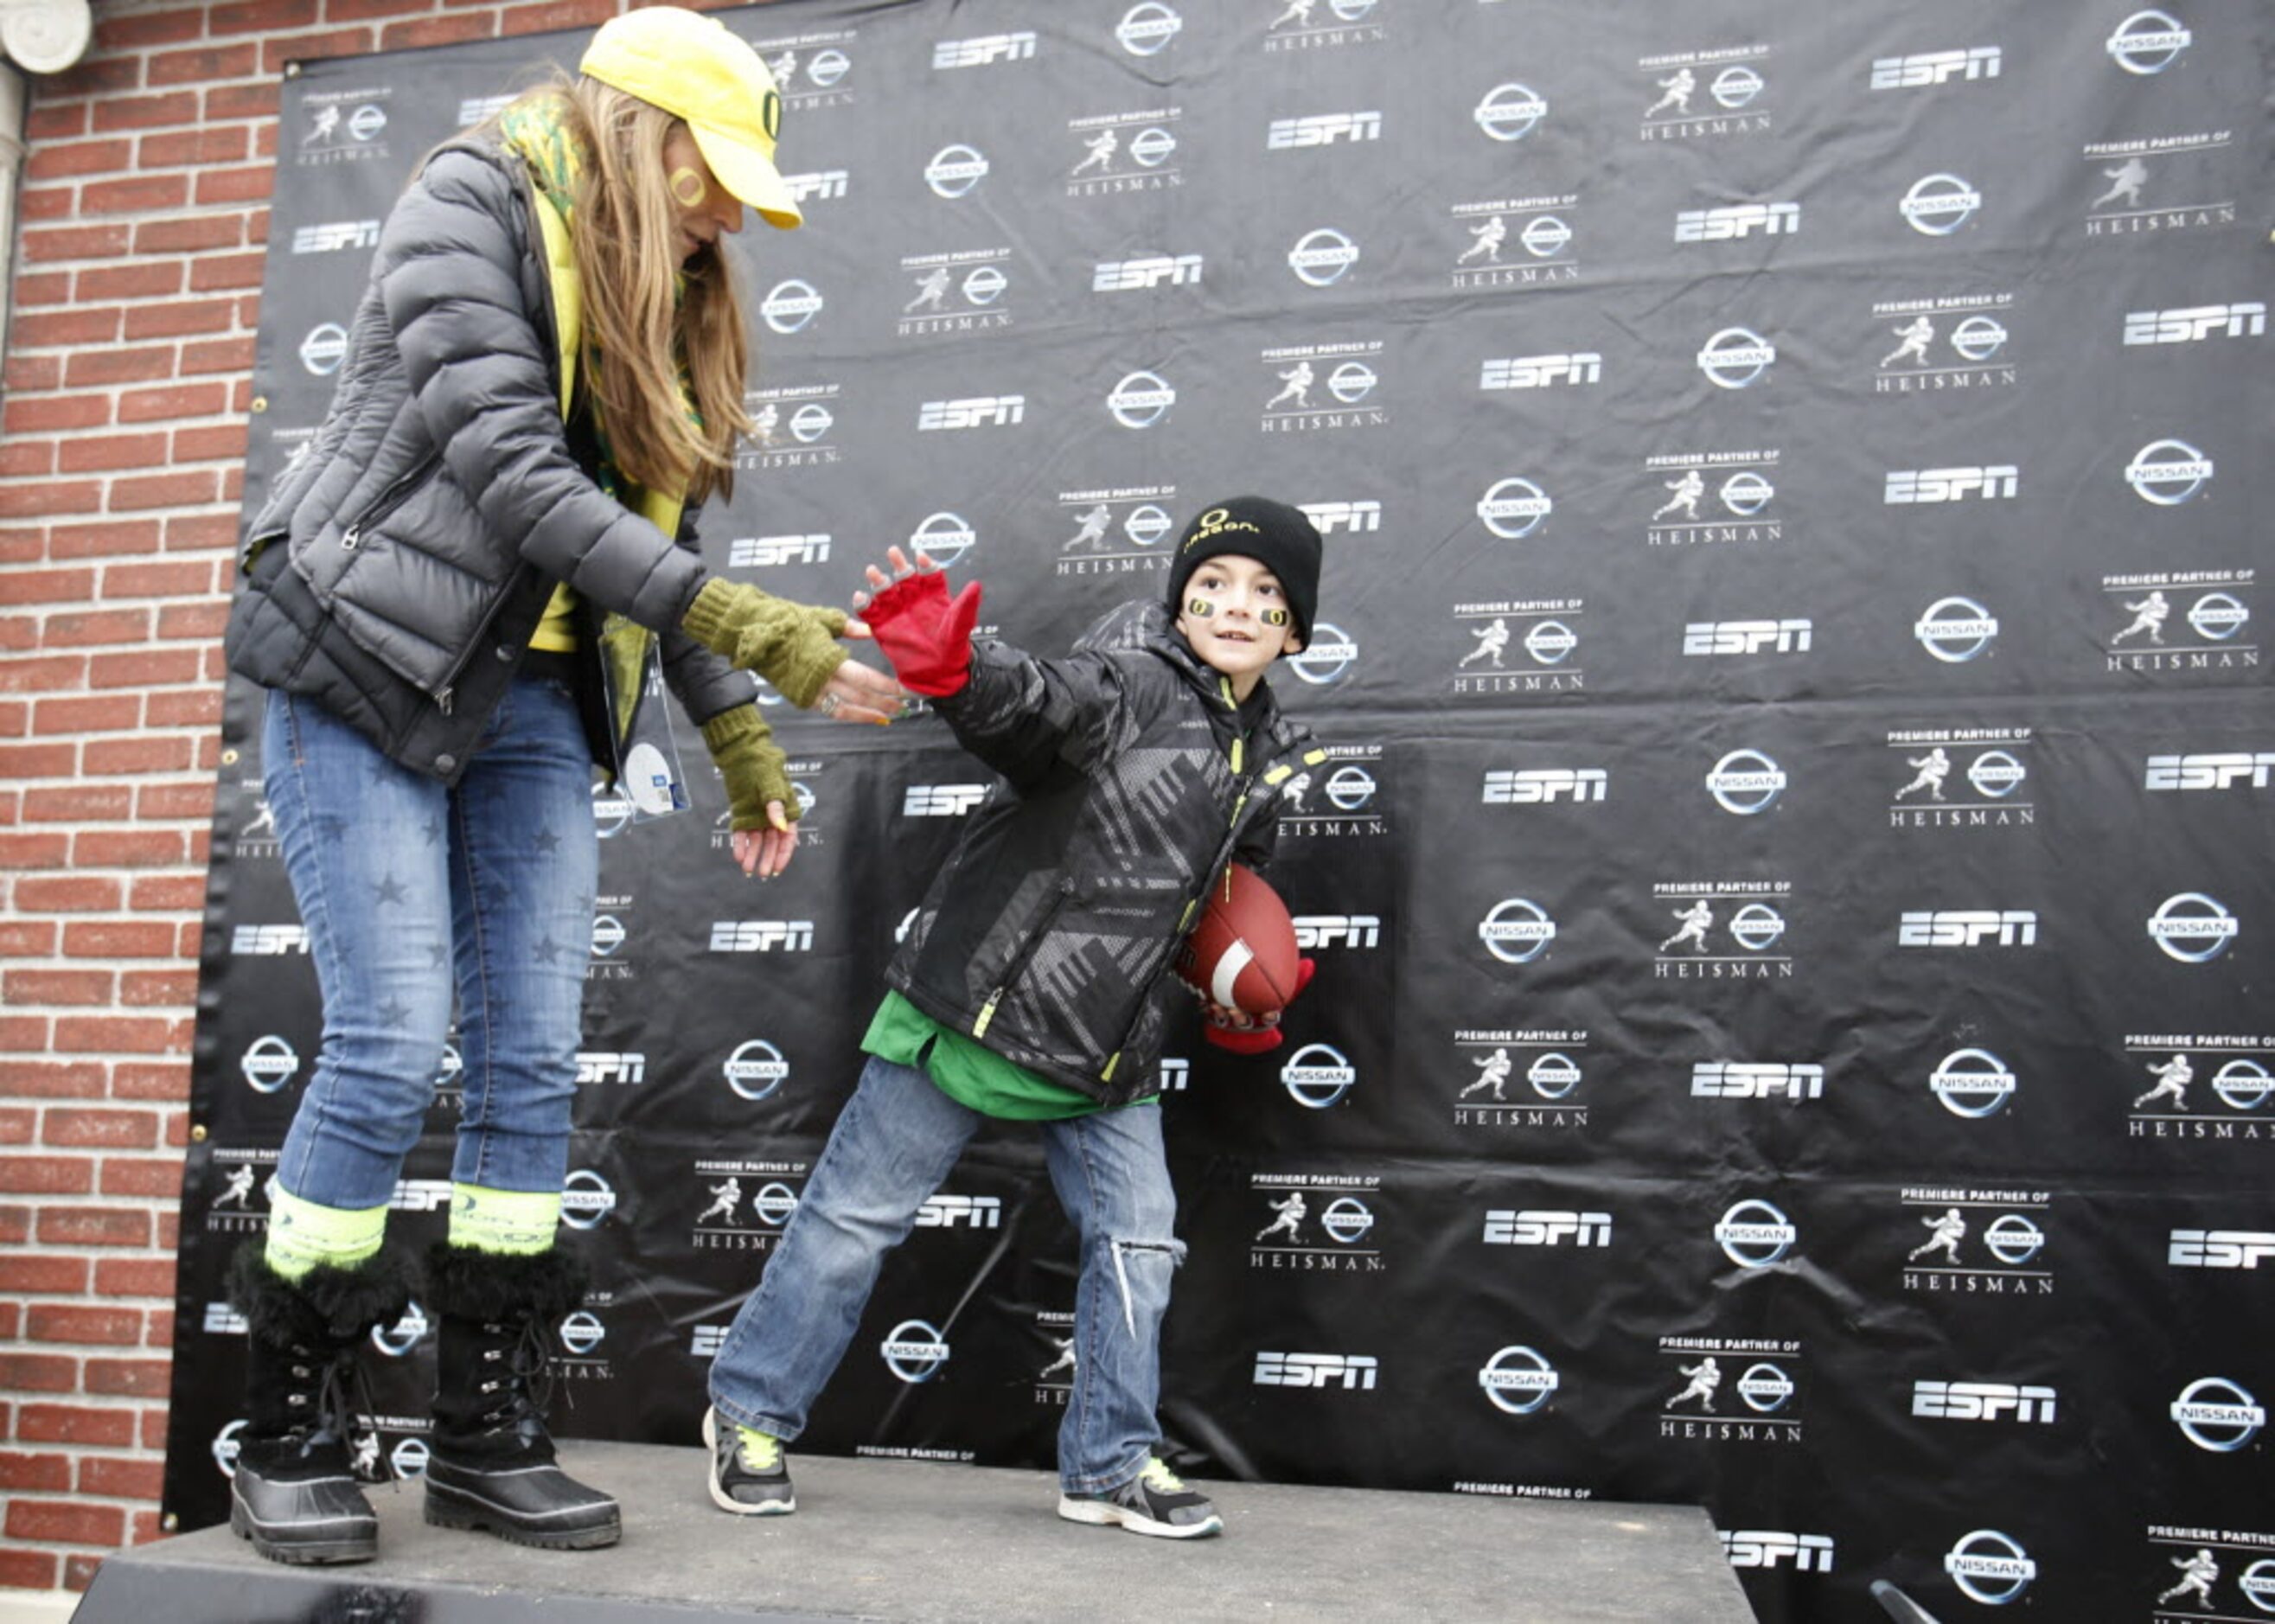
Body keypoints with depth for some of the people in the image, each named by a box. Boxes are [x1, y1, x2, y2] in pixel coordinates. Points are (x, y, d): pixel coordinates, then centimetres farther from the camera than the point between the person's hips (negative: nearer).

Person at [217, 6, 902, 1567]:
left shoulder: (668, 304, 14)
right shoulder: (475, 197, -8)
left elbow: (660, 533, 14)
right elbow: (506, 467, -20)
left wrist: (738, 733, 7)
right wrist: (736, 620, -24)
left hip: (529, 702, 7)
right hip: (367, 672, -7)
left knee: (533, 1062, 1)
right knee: (391, 1046, -12)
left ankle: (485, 1433, 11)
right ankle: (291, 1436, 5)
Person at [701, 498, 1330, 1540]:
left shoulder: (1266, 757, 9)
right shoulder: (1132, 681, -13)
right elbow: (1038, 703, -34)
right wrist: (952, 670, -54)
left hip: (1108, 1043, 7)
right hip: (980, 994, -6)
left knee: (1137, 1239, 7)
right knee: (858, 1213, 3)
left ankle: (1111, 1464, 23)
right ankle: (749, 1413, 20)